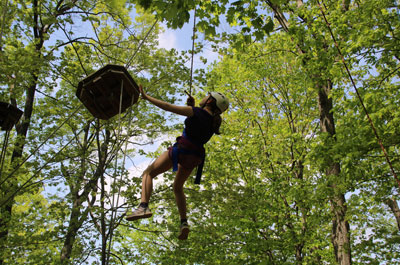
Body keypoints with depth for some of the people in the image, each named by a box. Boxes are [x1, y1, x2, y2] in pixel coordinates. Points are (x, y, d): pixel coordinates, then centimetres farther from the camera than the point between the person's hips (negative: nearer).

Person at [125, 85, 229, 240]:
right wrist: (192, 106, 21)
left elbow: (168, 107, -11)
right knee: (178, 188, 24)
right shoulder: (214, 121, 9)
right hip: (196, 156, 7)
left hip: (182, 149, -7)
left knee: (148, 173, 2)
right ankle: (184, 222, 12)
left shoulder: (196, 112, -10)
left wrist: (146, 97, -4)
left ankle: (143, 206, -20)